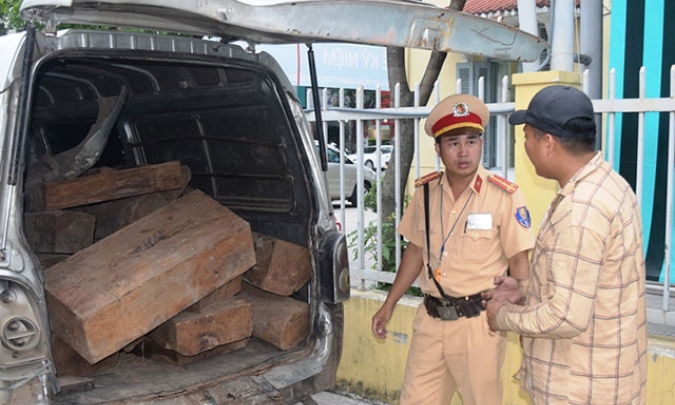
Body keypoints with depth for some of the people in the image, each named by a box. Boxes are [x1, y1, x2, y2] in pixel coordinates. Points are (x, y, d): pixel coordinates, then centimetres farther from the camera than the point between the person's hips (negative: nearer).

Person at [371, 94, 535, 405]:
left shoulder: (504, 197, -11)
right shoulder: (425, 192, 2)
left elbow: (518, 262, -8)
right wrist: (388, 305, 14)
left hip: (477, 322, -4)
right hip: (430, 319, 4)